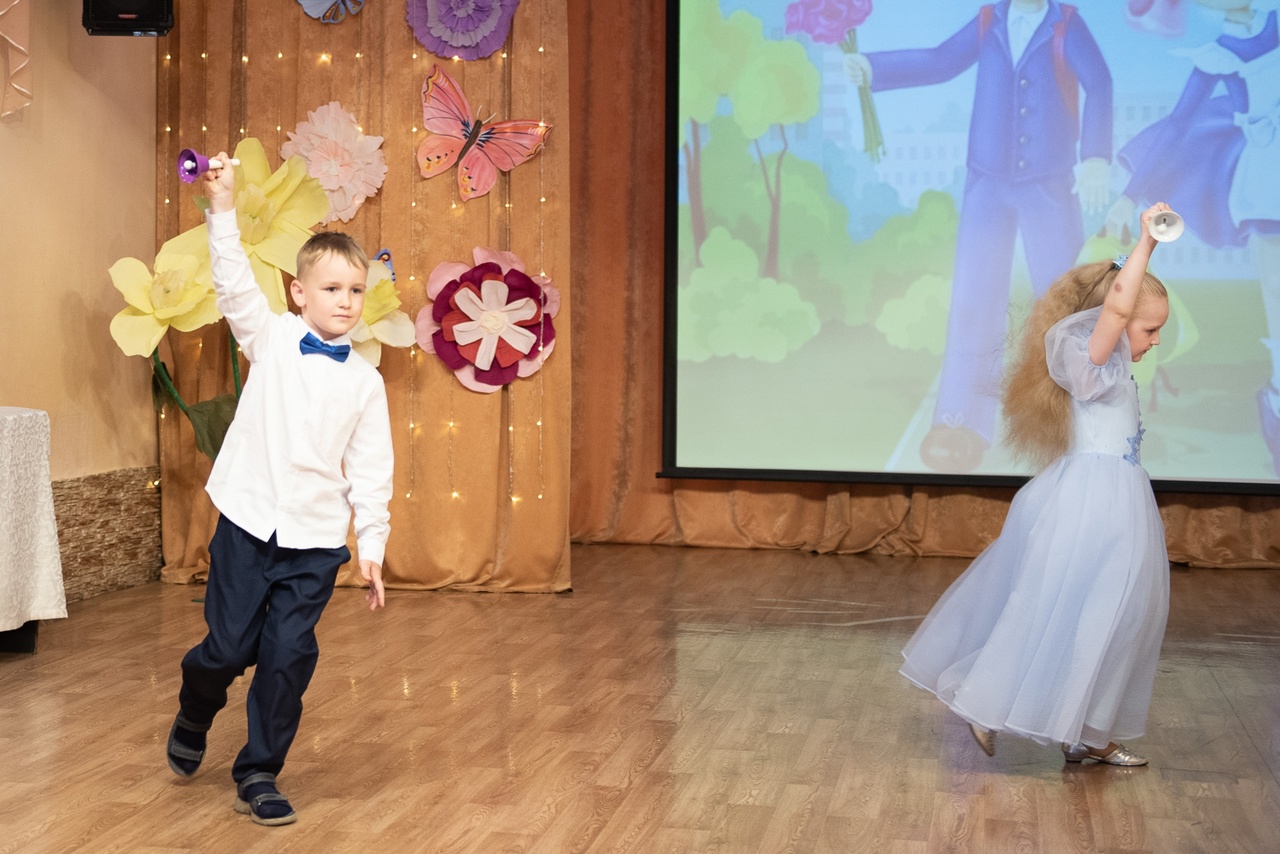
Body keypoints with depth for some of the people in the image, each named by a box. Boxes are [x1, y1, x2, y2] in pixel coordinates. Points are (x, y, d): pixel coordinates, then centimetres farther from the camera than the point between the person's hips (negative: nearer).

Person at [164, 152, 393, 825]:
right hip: (248, 522, -1)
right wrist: (223, 211, -28)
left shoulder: (365, 382, 4)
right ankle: (194, 715, 38)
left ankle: (258, 775, 16)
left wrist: (372, 547, 3)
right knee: (228, 647, 3)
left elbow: (370, 473, 6)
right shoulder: (271, 338, 1)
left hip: (315, 541, 1)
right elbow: (235, 286, -15)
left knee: (289, 656, -2)